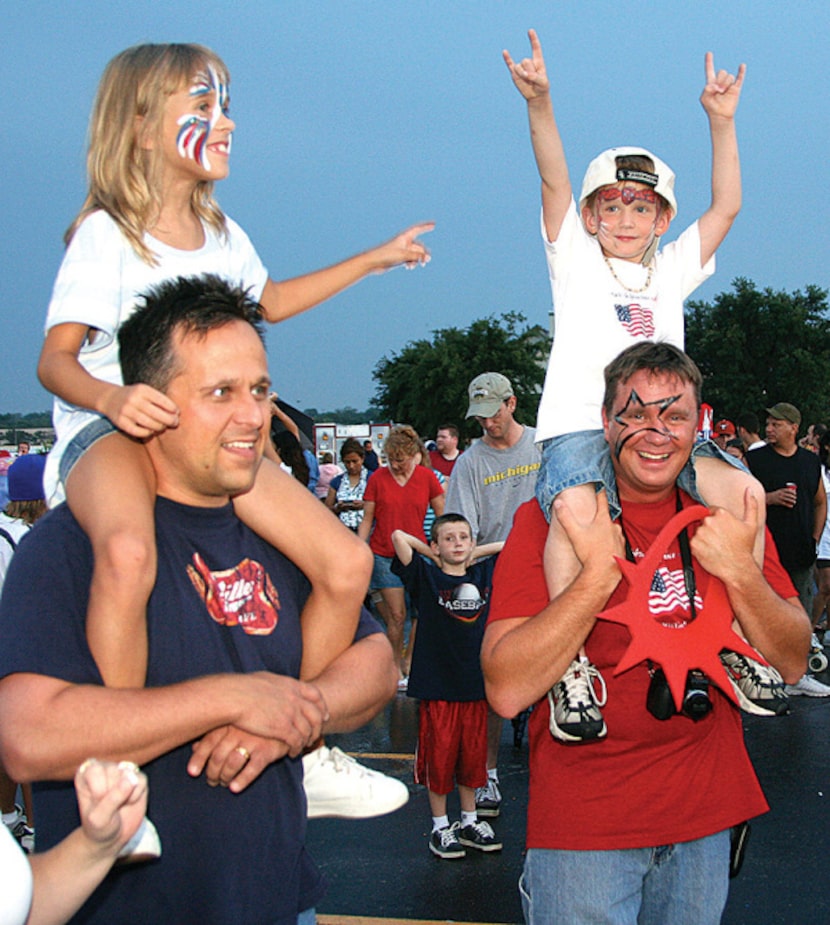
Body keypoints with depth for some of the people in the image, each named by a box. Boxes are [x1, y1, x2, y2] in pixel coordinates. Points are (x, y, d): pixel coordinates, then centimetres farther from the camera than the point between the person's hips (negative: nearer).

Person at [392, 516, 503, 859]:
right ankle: (440, 827, 17)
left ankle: (469, 822, 27)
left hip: (476, 681, 4)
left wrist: (473, 555, 9)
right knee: (439, 757, 3)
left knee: (473, 755, 12)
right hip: (437, 683, -3)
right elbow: (399, 537, -13)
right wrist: (436, 556, 0)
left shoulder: (484, 574, 8)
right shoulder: (427, 577, -3)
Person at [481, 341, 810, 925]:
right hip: (582, 822, -4)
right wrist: (601, 571, -26)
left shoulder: (730, 518, 3)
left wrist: (739, 571, -15)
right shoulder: (550, 520, -10)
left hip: (706, 817, 4)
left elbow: (793, 663, 2)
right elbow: (507, 691, -19)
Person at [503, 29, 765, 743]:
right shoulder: (576, 262, 14)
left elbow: (726, 206, 18)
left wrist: (722, 120, 10)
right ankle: (573, 665, -30)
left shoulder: (671, 271, 23)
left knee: (743, 491, -21)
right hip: (578, 423, -4)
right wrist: (540, 104, -15)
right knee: (577, 507, -36)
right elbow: (555, 183, -1)